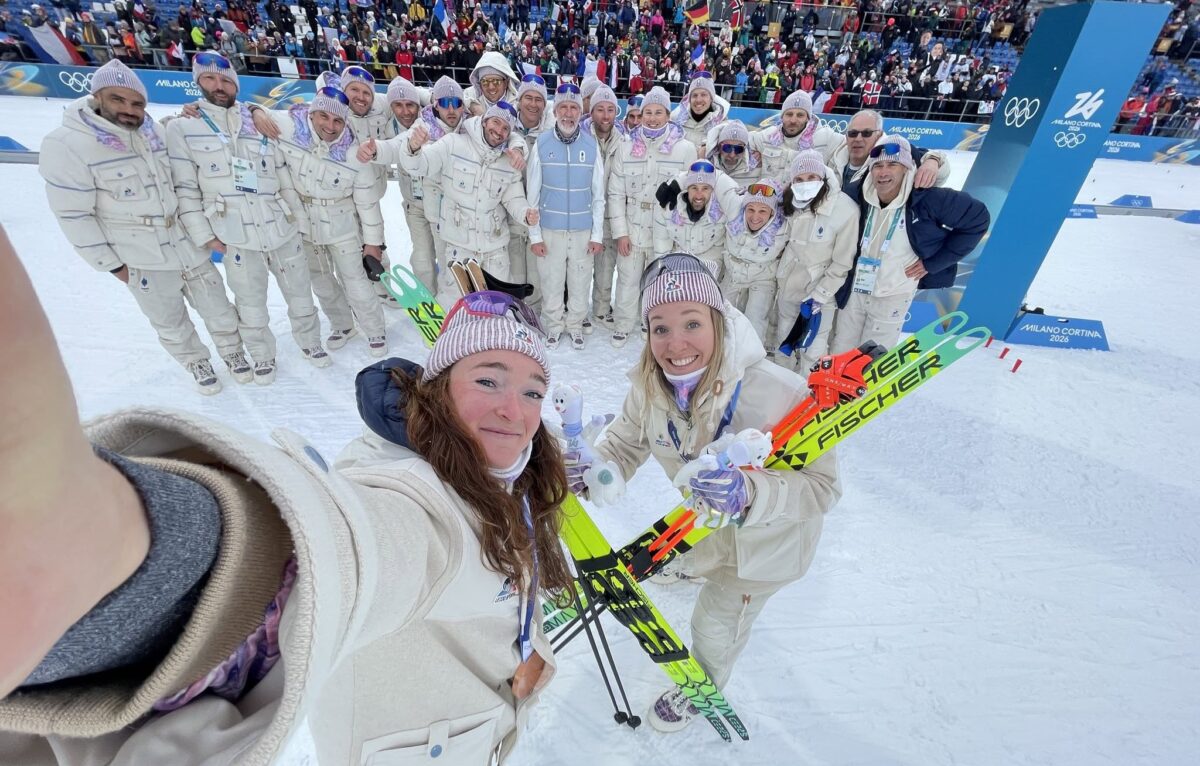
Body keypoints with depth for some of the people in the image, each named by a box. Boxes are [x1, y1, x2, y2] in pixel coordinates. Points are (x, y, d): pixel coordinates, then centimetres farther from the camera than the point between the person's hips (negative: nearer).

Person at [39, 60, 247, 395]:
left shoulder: (155, 132, 1)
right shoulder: (66, 145, -14)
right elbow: (74, 214, -12)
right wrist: (111, 264, -10)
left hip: (189, 244, 4)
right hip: (141, 261, -4)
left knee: (217, 308, 13)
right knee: (171, 323, 11)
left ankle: (232, 352, 34)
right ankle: (197, 364, 31)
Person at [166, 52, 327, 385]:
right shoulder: (182, 127, 3)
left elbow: (284, 177, 12)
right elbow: (184, 188, 0)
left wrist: (299, 220, 8)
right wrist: (204, 234, -6)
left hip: (283, 230, 2)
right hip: (235, 238, -2)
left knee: (300, 295, 12)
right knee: (251, 307, 6)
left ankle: (310, 342, 33)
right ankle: (263, 356, 26)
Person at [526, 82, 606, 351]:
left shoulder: (591, 145, 0)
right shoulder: (541, 144, -3)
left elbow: (598, 195, 3)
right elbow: (533, 194, -1)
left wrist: (597, 234, 0)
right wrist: (534, 234, -5)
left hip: (583, 230, 1)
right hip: (550, 230, 0)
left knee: (580, 281, 8)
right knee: (551, 281, 7)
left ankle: (575, 325, 27)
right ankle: (553, 326, 26)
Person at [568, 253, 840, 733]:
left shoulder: (777, 394, -42)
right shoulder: (650, 385, -25)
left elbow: (820, 485, -34)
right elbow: (625, 444, -12)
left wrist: (749, 494, -52)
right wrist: (591, 472, -33)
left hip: (766, 540, -3)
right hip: (704, 517, 4)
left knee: (716, 626, 16)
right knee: (690, 550, 35)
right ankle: (690, 567, 76)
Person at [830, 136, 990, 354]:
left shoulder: (928, 198, -19)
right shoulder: (856, 193, -10)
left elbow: (978, 218, -8)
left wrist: (933, 263, -9)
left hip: (893, 296, -3)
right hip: (853, 290, 3)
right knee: (839, 353, 14)